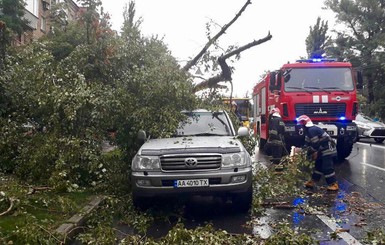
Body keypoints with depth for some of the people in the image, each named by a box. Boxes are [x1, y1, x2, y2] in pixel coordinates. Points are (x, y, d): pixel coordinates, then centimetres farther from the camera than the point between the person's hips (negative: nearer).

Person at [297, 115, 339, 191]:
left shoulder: (312, 130, -22)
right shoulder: (309, 130, 11)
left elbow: (315, 144, -21)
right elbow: (307, 143, 17)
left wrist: (312, 153, -9)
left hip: (328, 149, -11)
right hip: (322, 150, 11)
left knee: (327, 167, -11)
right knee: (318, 166, 14)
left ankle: (334, 184, -6)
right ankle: (312, 181, 21)